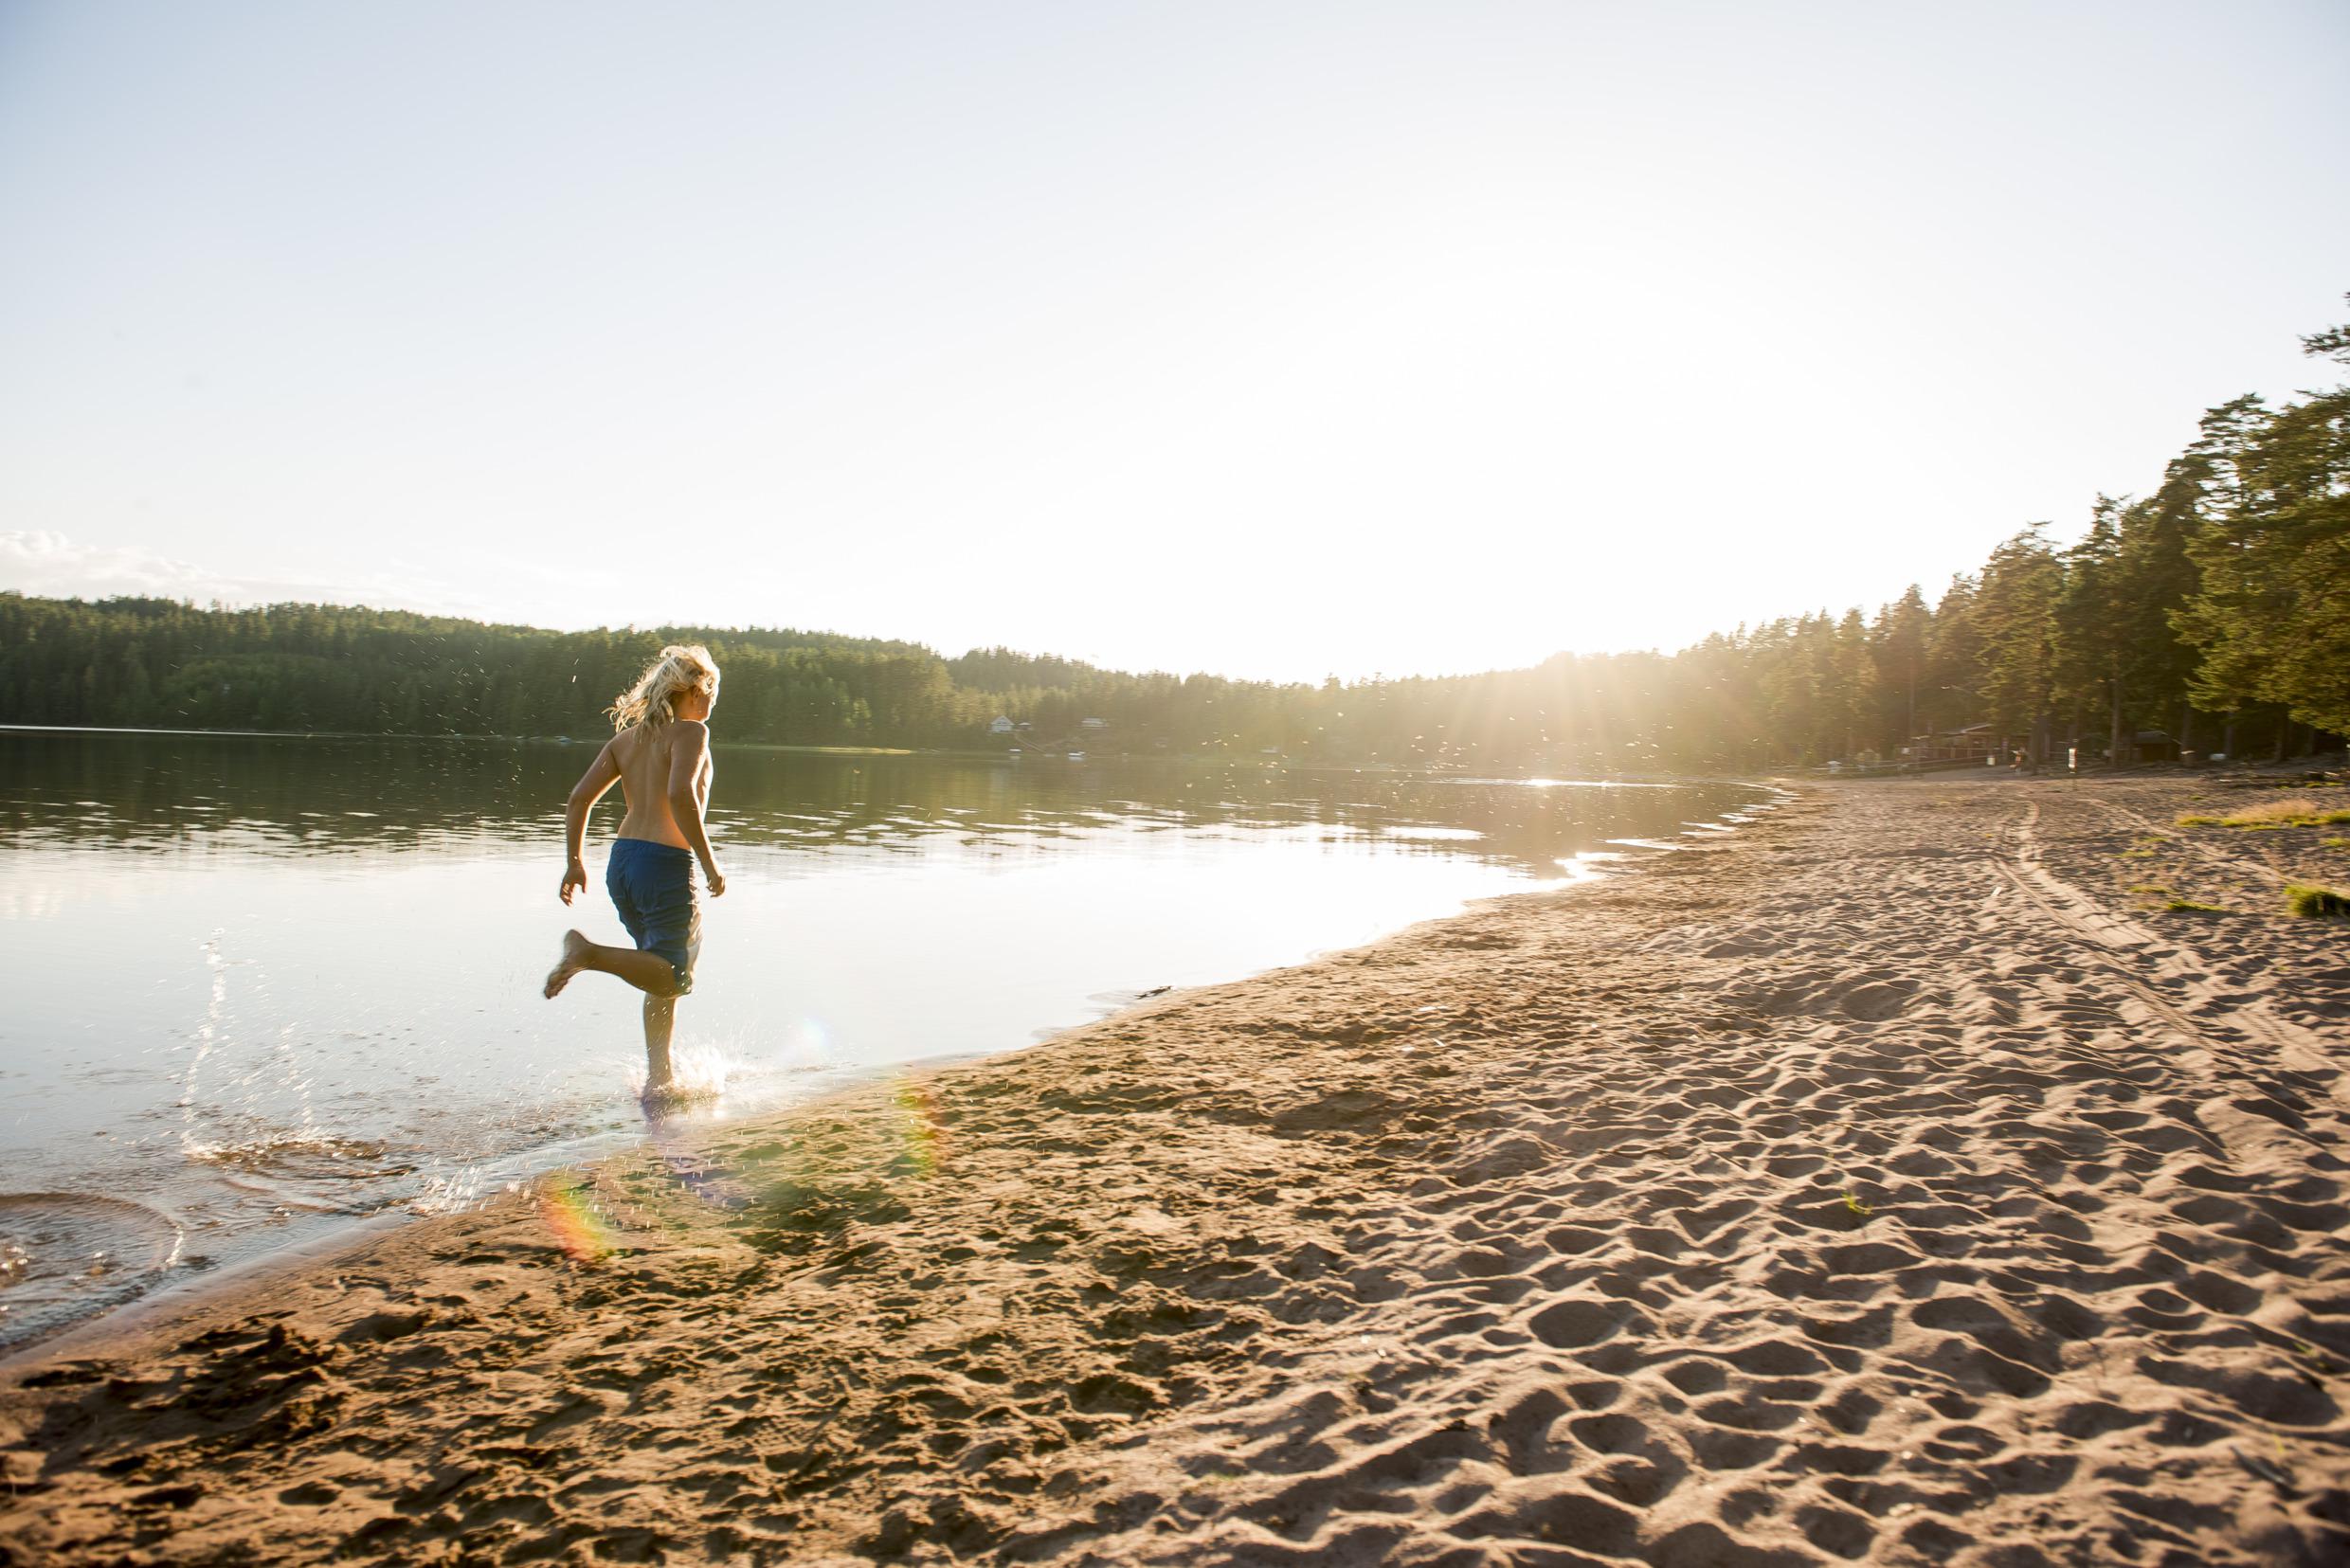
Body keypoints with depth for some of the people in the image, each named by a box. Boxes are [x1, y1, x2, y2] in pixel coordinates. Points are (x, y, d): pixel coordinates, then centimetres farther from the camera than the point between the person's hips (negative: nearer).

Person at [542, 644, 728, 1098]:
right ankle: (590, 953, -22)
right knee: (672, 975, -2)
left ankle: (659, 1077, 18)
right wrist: (709, 863, -18)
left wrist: (573, 861, 13)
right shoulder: (690, 731, -6)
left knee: (664, 976, 18)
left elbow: (580, 797, 9)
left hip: (621, 861, 8)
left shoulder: (626, 738, 15)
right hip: (666, 863, -8)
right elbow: (680, 793, -22)